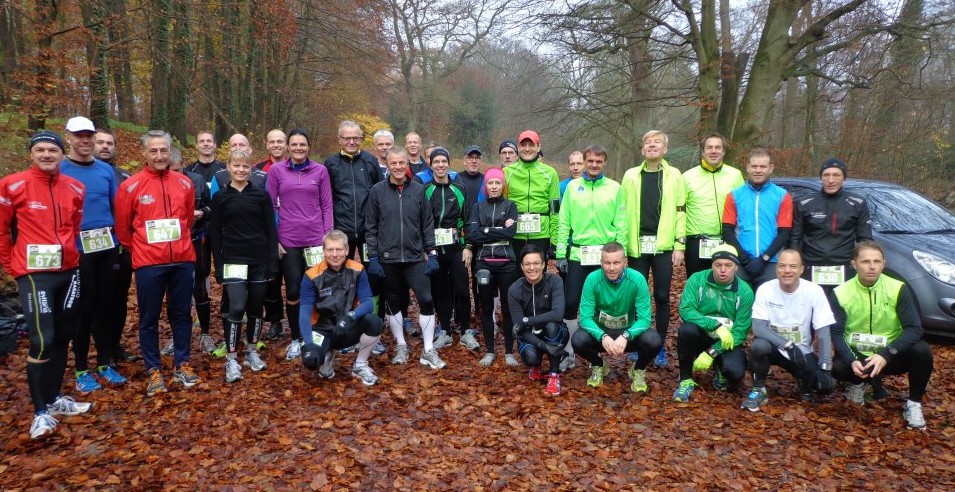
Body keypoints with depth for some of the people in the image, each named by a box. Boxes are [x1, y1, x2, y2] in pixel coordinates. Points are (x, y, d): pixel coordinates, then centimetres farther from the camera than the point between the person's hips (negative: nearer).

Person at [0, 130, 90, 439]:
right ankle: (41, 411, 4)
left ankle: (54, 398, 28)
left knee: (62, 337, 13)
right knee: (42, 340, -8)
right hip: (34, 274, -5)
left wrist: (71, 254, 13)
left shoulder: (75, 188, 5)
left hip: (69, 272, 5)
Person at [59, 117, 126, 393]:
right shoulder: (59, 171, -4)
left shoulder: (106, 170, 8)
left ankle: (105, 364, 23)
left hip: (108, 248, 4)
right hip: (76, 250, -4)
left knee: (104, 305, 11)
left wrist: (117, 237, 8)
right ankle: (82, 370, 14)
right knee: (83, 309, 2)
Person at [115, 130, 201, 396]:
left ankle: (182, 365, 24)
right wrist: (138, 249, 12)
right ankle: (154, 370, 20)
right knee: (149, 319, 7)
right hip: (148, 264, -2)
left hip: (182, 261, 3)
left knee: (181, 314, 12)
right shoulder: (130, 186, -5)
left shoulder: (184, 183, 3)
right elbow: (123, 227, 4)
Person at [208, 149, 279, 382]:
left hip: (259, 260, 1)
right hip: (233, 260, -1)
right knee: (237, 308, -10)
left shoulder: (262, 194, 2)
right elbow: (215, 234, 4)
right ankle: (231, 359, 1)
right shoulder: (220, 197, 3)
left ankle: (252, 351, 26)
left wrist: (273, 260, -3)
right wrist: (218, 266, -1)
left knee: (256, 307, 10)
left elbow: (271, 229, 2)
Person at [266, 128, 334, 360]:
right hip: (288, 241, 0)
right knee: (293, 291, 4)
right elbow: (270, 206, 5)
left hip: (316, 239, 0)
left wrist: (328, 236, -1)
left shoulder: (320, 170, 4)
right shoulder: (276, 171, 3)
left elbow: (326, 206, 6)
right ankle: (296, 339, 19)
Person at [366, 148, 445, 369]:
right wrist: (372, 257, -4)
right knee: (393, 303, 11)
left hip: (415, 257, 0)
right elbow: (371, 227, 1)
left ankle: (428, 350, 7)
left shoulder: (419, 190, 3)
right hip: (387, 258, 0)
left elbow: (427, 224, 5)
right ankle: (401, 346, 28)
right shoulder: (377, 191, 0)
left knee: (426, 300, -5)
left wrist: (432, 253, -1)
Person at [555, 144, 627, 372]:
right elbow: (564, 223, 3)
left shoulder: (614, 188, 3)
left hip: (606, 255, 0)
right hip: (578, 255, 0)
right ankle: (569, 353, 13)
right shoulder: (573, 186, 4)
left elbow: (621, 225, 2)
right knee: (570, 303, -2)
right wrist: (561, 254, -1)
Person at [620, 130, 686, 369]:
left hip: (663, 245, -1)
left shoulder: (674, 175, 5)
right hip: (637, 245, 1)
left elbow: (680, 212, 2)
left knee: (662, 296, 4)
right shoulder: (631, 175, 7)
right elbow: (622, 212, 4)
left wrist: (679, 245, -4)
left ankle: (661, 347, 15)